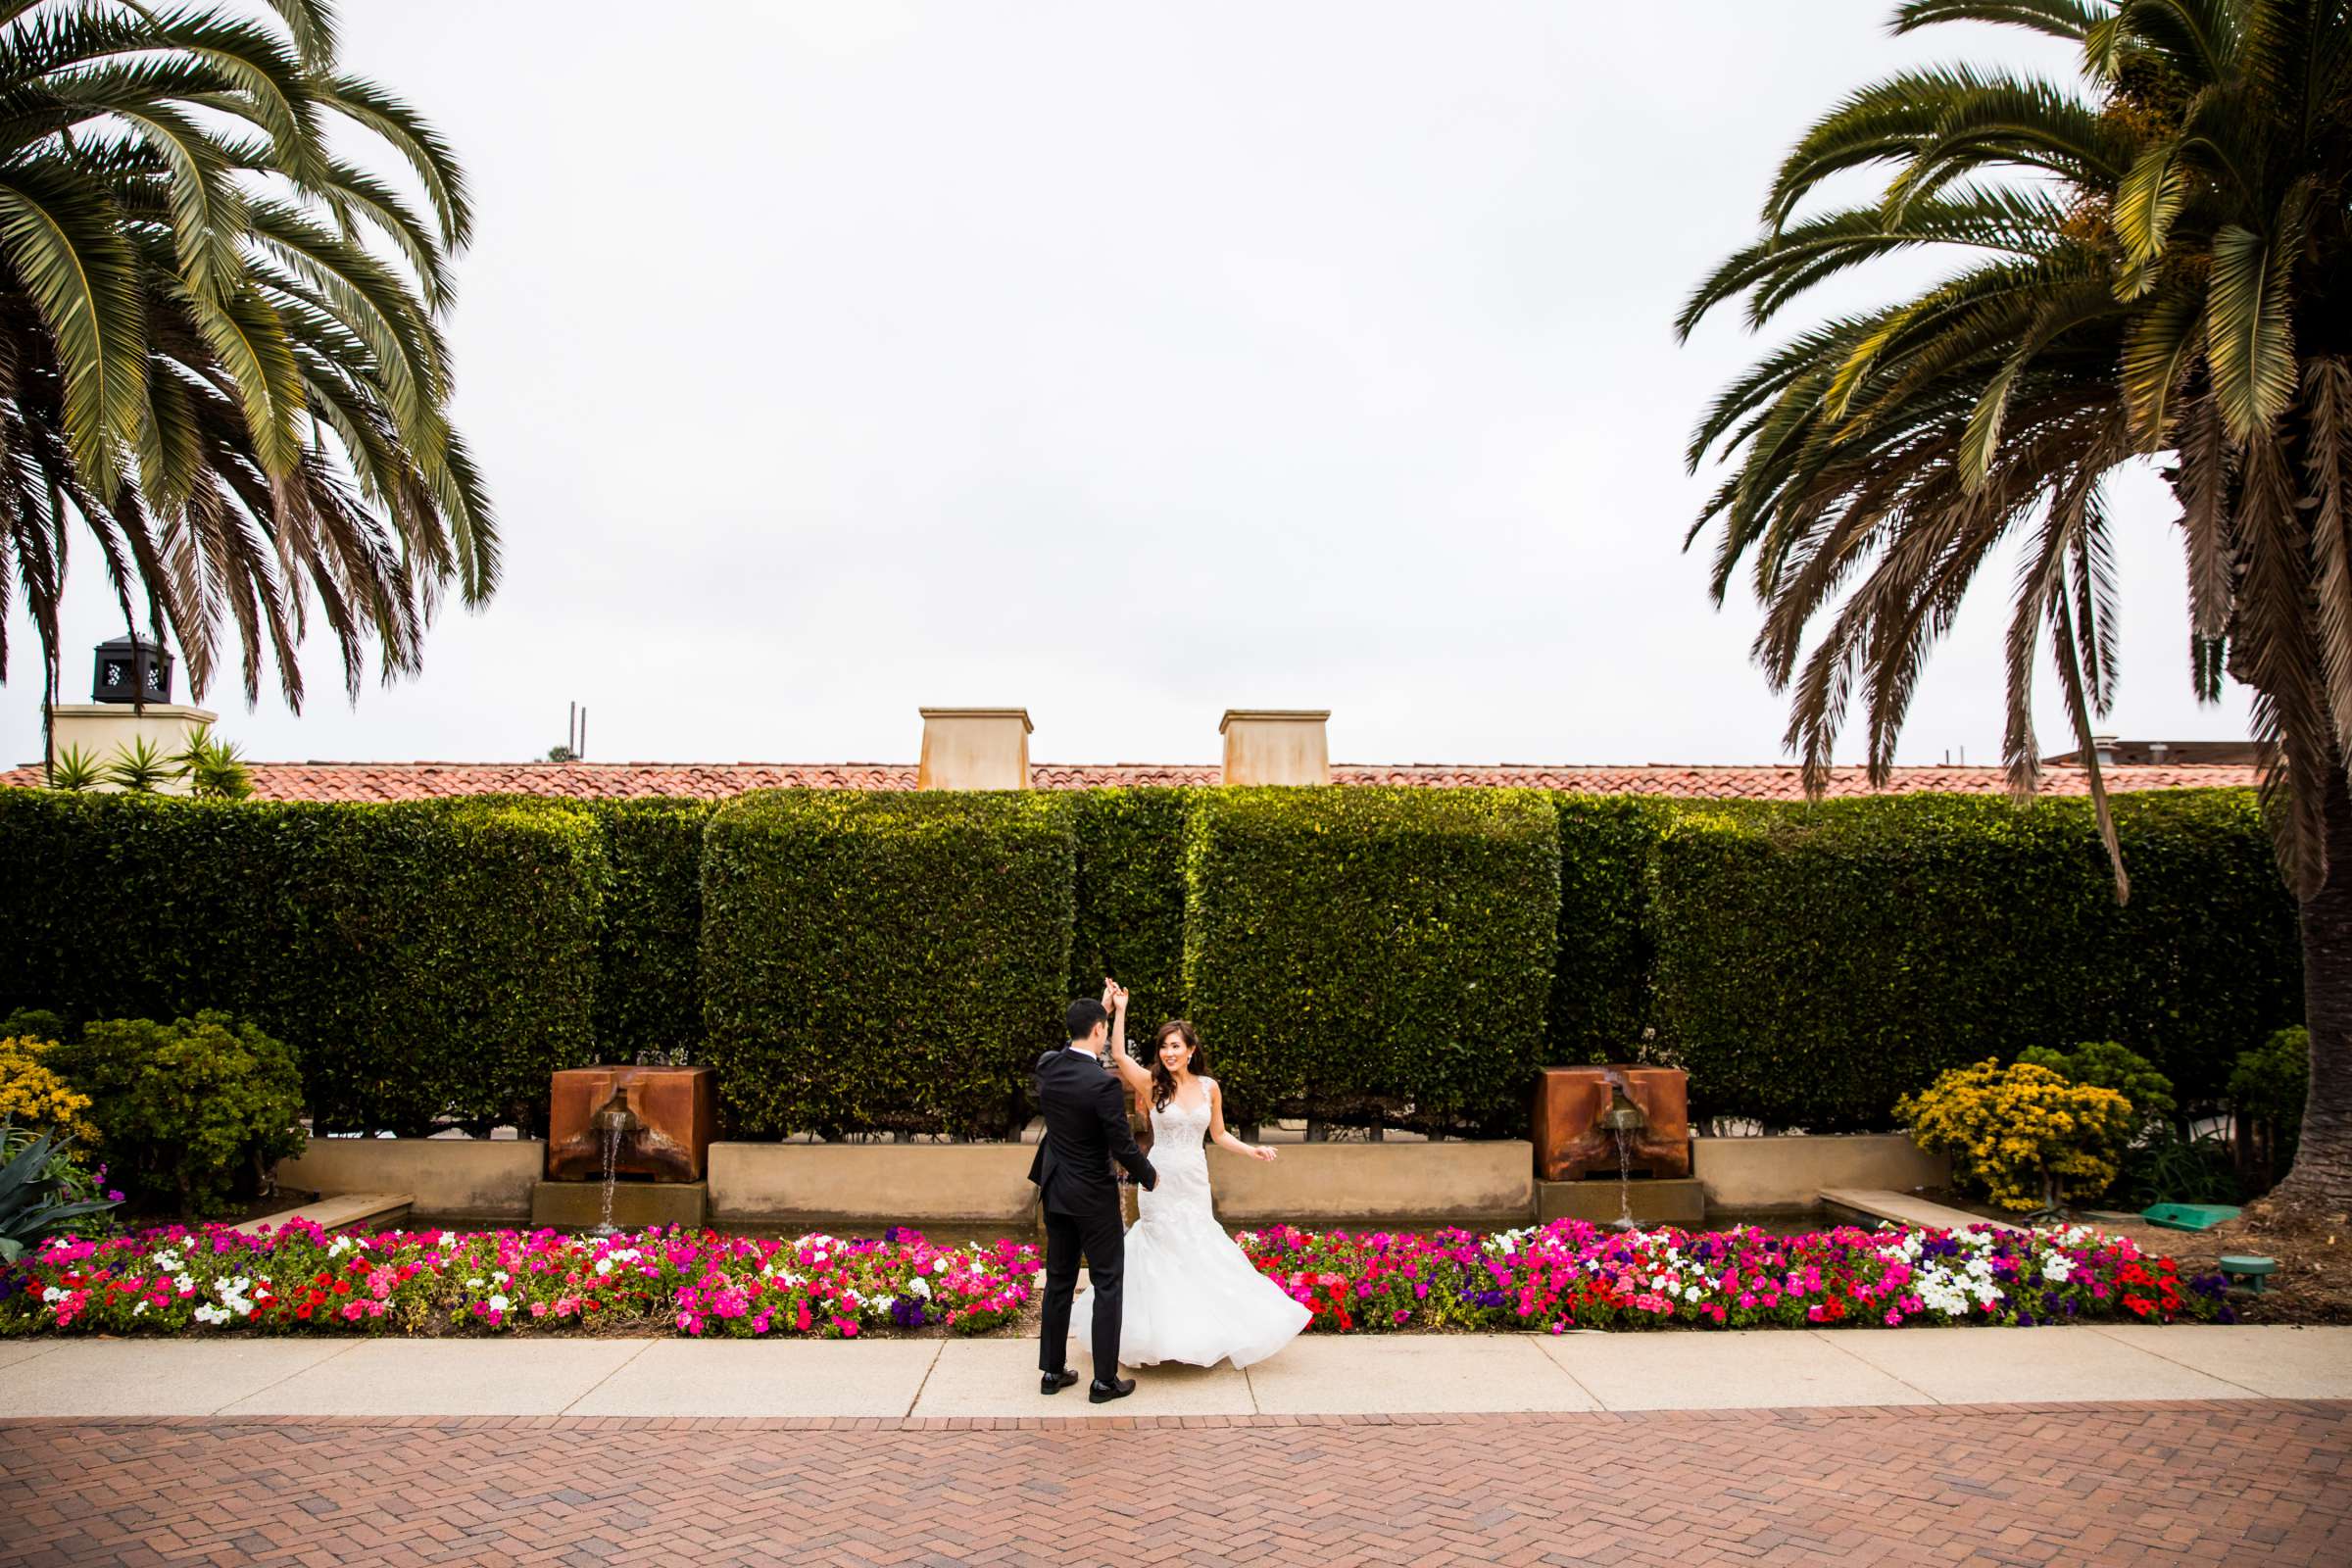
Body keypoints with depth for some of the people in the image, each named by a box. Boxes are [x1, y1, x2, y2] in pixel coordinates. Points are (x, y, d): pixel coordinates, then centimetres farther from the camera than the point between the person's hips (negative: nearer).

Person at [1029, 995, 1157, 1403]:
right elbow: (1122, 1146, -18)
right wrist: (1149, 1176, 1)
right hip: (1094, 1197, -7)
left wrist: (1100, 1011, 24)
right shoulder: (1103, 1083, -24)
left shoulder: (1046, 1065, -5)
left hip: (1055, 1192, 7)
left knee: (1059, 1281, 16)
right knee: (1107, 1285, 5)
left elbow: (1073, 1052, 21)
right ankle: (1104, 1380, 10)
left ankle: (1052, 1371, 24)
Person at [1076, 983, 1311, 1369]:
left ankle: (1204, 1332, 25)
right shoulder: (1152, 1084, -9)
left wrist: (1251, 1150, -2)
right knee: (1161, 1256, 4)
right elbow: (1118, 1054, -23)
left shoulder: (1209, 1087, 1)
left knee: (1199, 1254, 10)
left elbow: (1218, 1135, 11)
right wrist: (1119, 1009, -24)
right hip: (1160, 1183, -3)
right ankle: (1161, 1331, 17)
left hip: (1195, 1183, 3)